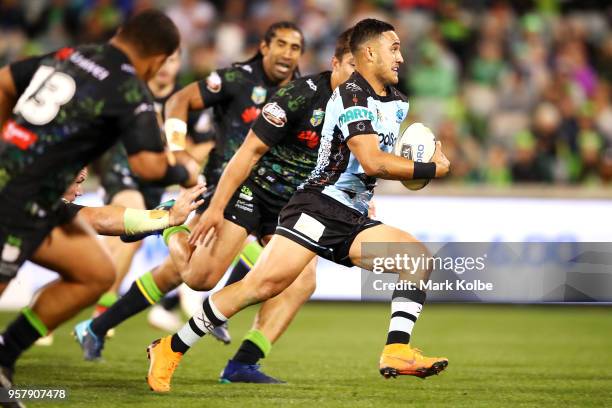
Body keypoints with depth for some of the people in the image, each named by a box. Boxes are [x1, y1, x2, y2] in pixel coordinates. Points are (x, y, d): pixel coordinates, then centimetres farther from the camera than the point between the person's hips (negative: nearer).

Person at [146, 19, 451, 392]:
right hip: (318, 207, -9)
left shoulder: (397, 102, 16)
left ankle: (397, 351, -20)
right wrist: (432, 169, -13)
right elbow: (372, 162, -23)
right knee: (265, 283, -21)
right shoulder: (352, 96, -12)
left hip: (354, 221, 9)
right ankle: (171, 349, -11)